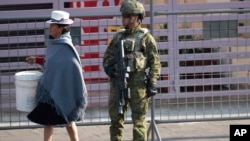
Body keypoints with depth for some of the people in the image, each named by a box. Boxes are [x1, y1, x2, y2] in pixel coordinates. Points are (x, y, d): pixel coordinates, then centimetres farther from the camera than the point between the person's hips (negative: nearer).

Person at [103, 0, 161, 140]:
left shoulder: (146, 37, 3)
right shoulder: (118, 36, 17)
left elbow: (155, 62, -1)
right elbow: (108, 56, 20)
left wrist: (153, 83, -10)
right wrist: (108, 67, -2)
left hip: (138, 82, -5)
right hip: (118, 82, 5)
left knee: (138, 119, -3)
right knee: (115, 117, 6)